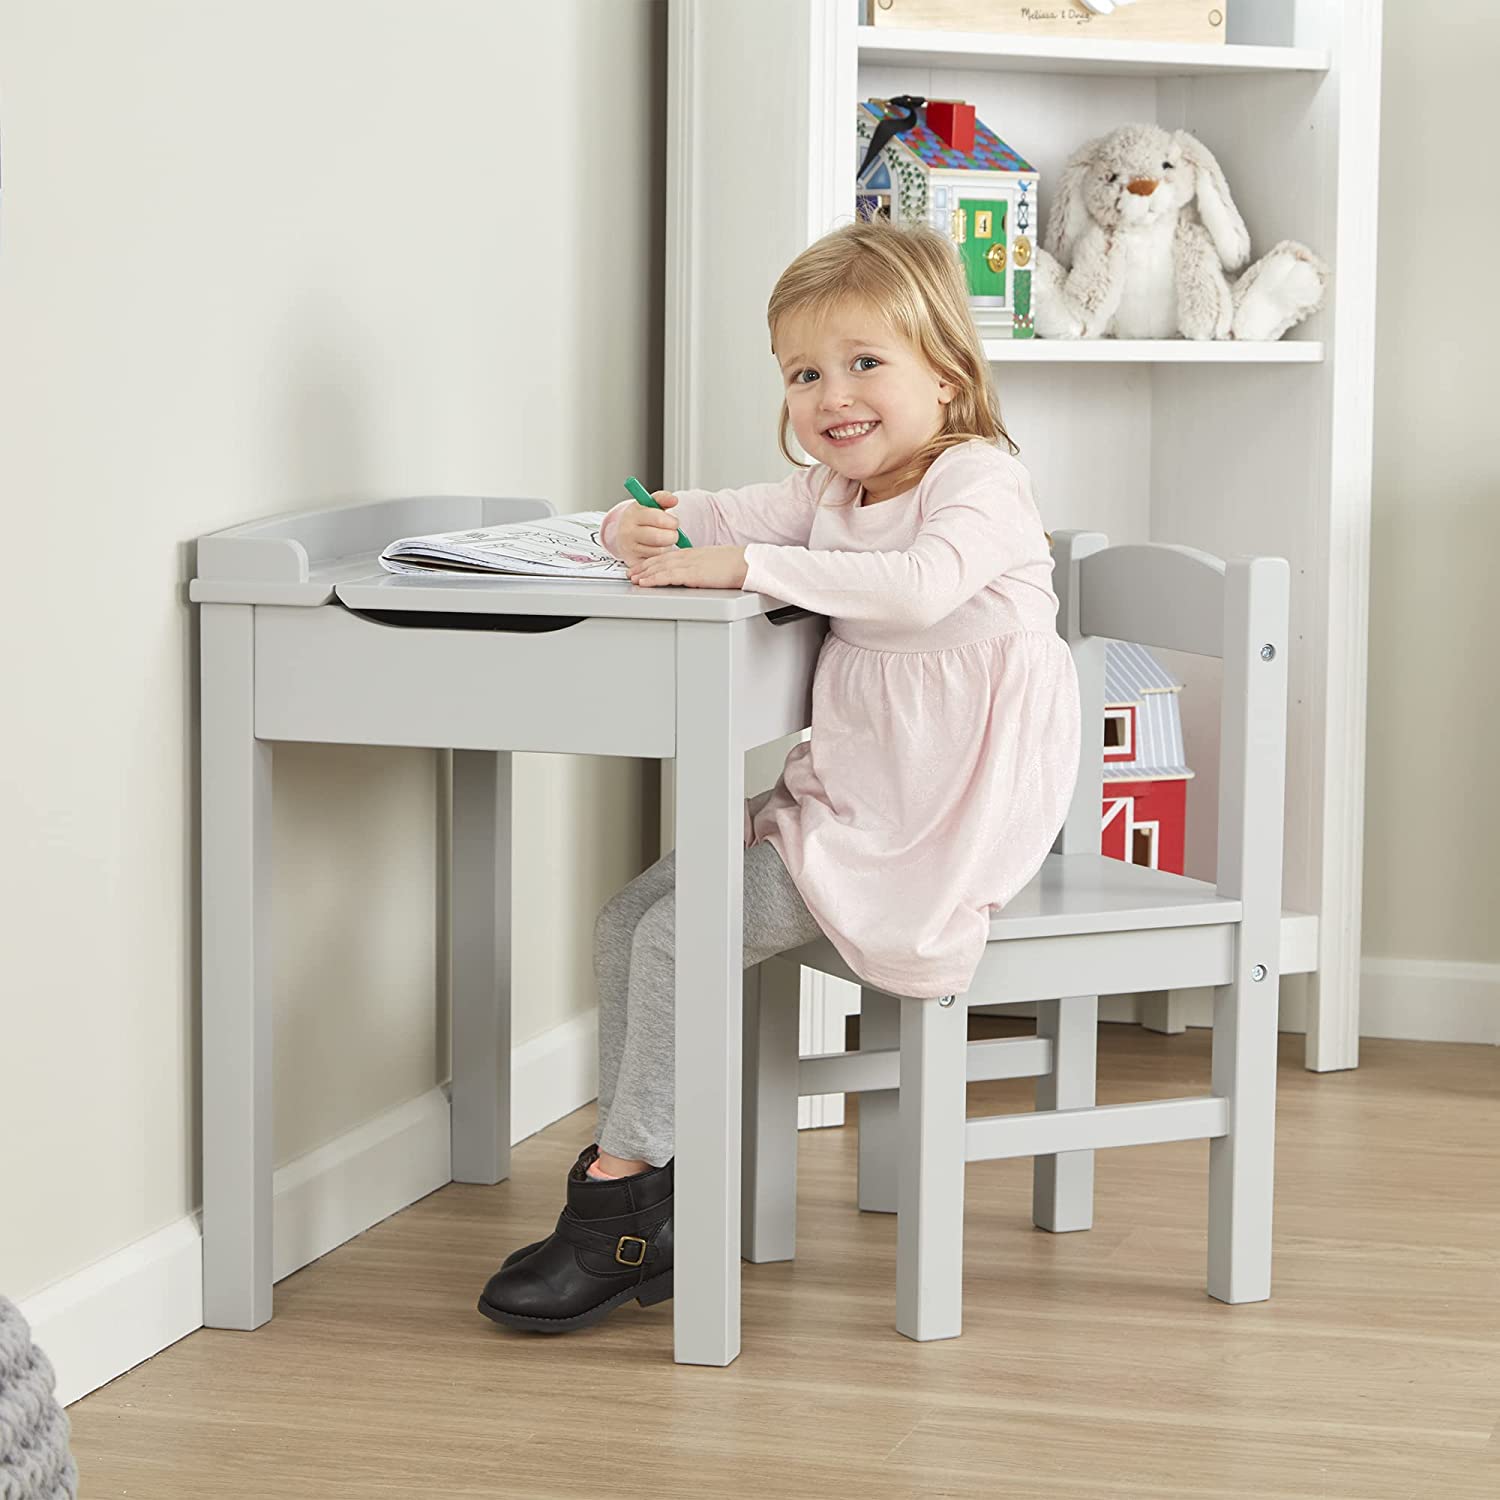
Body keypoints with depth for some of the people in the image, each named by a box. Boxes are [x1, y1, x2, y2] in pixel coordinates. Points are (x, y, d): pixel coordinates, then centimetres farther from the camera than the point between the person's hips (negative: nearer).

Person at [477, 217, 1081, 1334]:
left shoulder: (977, 479, -13)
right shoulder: (835, 493, 15)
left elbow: (921, 586, -33)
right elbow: (727, 518, 16)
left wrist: (748, 564, -32)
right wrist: (651, 528, -9)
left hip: (936, 832, -9)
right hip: (844, 801, 10)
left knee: (683, 934, -17)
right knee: (630, 922, 3)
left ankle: (623, 1191, -5)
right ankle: (641, 1187, 8)